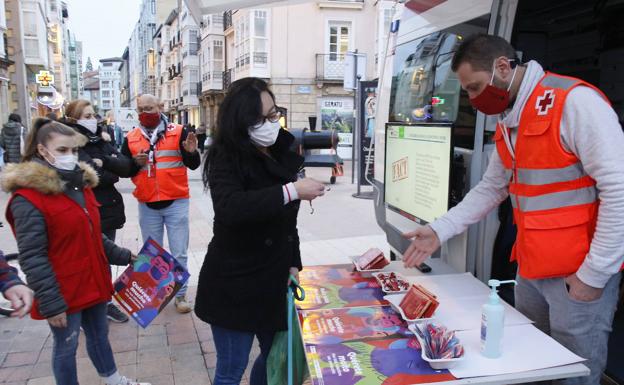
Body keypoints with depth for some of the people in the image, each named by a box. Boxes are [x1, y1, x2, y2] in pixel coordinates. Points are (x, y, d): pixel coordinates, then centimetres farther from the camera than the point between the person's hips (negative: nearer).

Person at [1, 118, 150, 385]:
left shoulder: (81, 185, 7)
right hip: (64, 292, -7)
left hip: (93, 282, 8)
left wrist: (124, 256, 13)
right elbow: (32, 258, -19)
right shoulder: (28, 198, -18)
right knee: (66, 347, 11)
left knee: (99, 335, 23)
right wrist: (51, 303, -20)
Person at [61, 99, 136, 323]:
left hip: (109, 210, 6)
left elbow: (127, 167, -2)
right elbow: (91, 176, -23)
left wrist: (103, 162, -16)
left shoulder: (101, 141, 10)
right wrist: (113, 171, -6)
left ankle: (106, 303, 31)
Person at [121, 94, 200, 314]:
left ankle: (180, 295, 16)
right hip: (147, 205, 3)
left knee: (179, 253, 3)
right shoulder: (131, 138, 5)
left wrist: (191, 152, -27)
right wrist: (136, 163, -13)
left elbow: (193, 165, -6)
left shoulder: (178, 132, -3)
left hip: (176, 202, -2)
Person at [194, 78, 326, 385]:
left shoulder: (281, 154, 6)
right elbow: (230, 209, -35)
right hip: (235, 284, -6)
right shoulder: (227, 158, -14)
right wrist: (291, 191, -32)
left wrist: (293, 264, 11)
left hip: (274, 280, 6)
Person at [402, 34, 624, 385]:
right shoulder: (508, 121, 9)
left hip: (579, 274, -7)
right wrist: (440, 230, 6)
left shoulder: (575, 101, -16)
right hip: (529, 269, 7)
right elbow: (491, 188, 14)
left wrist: (594, 274, -16)